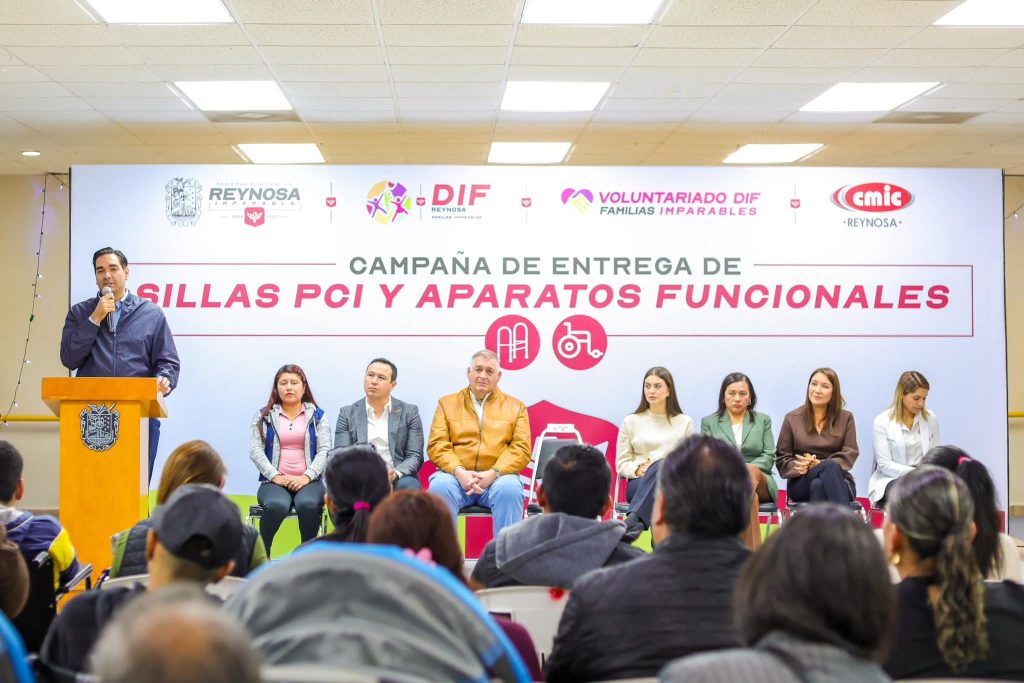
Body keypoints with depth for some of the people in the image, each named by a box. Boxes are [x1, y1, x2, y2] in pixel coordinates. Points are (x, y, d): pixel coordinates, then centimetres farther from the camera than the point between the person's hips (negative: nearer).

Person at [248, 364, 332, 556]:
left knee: (308, 504, -35)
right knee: (278, 505, -35)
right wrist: (275, 476, -11)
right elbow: (255, 450, 3)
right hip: (274, 481, 0)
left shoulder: (317, 416, 13)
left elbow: (324, 450, 3)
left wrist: (307, 476, -12)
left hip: (308, 480, 0)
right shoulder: (264, 416, 13)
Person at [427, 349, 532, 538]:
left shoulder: (515, 407, 17)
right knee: (440, 486, -33)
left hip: (497, 477, 0)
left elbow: (521, 448, 5)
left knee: (510, 489, -34)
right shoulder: (447, 403, 17)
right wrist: (459, 472, -13)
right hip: (456, 475, 0)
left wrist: (493, 473, -13)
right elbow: (437, 445, 6)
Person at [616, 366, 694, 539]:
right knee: (658, 468, -40)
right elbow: (621, 463, 13)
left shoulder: (685, 422, 17)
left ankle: (632, 522, -58)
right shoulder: (631, 422, 15)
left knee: (660, 468, -40)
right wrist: (638, 470, -10)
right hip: (639, 483, 0)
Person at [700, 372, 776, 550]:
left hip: (760, 482, 1)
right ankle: (753, 551, -52)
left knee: (749, 473, -39)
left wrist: (747, 469, -12)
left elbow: (769, 456, 9)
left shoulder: (763, 420, 19)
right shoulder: (708, 422, 17)